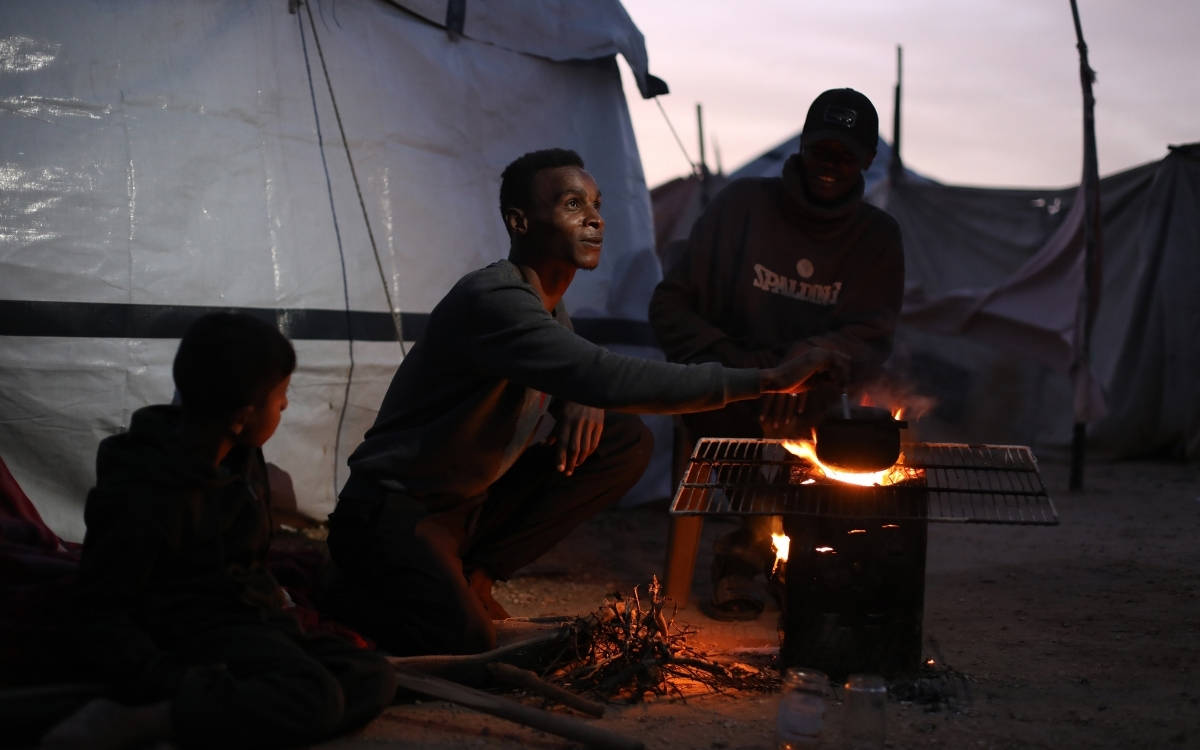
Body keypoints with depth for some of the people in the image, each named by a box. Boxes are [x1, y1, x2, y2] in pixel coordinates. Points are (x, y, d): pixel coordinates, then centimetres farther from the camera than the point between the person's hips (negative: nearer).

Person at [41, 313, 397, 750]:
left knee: (373, 679, -11)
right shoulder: (148, 500, -21)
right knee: (313, 699, -34)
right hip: (199, 632, -9)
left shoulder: (241, 459, 5)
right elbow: (101, 614, -18)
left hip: (255, 618, 9)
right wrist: (171, 681, -30)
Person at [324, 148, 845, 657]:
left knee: (627, 442, -2)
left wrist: (585, 399, -9)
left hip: (471, 504, 9)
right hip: (392, 510, -9)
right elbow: (614, 381, -36)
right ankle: (346, 590, 1)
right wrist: (767, 379, -36)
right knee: (463, 641, -32)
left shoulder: (548, 301, 6)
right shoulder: (493, 300, -25)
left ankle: (473, 573, 4)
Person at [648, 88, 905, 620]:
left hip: (814, 401, 1)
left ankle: (745, 553, -11)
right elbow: (670, 305, 2)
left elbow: (871, 341, -1)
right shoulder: (743, 204, 2)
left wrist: (814, 358, -24)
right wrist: (730, 362, -15)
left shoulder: (878, 238, 7)